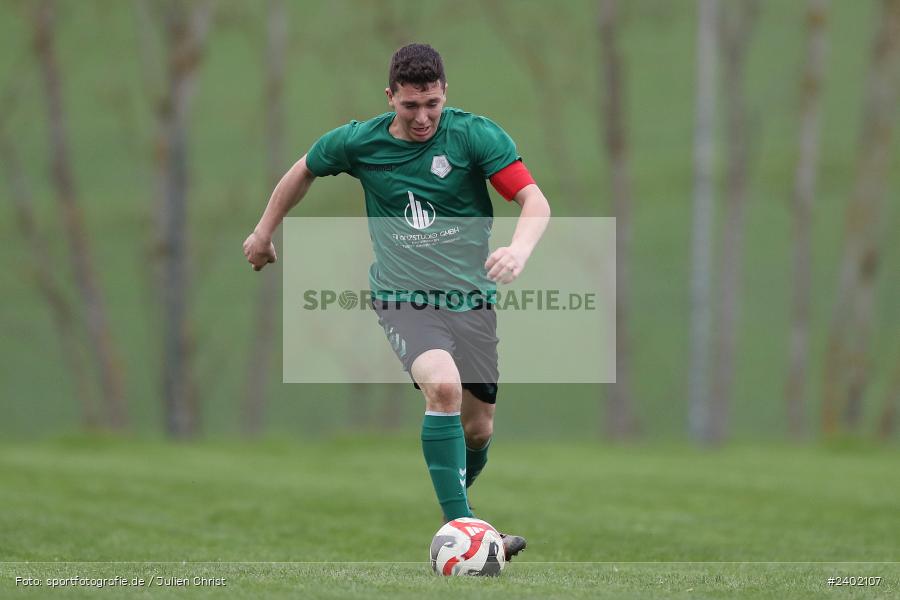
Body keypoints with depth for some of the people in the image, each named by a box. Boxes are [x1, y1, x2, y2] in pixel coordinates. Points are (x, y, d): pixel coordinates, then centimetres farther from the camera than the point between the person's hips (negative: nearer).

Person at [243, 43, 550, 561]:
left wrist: (520, 249, -37)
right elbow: (304, 172, 17)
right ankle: (458, 530, -31)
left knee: (478, 428, 8)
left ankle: (455, 505, 40)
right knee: (444, 385, -30)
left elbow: (535, 201, -16)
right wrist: (264, 234, 25)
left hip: (472, 299, 2)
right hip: (403, 298, -2)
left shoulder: (476, 135, -9)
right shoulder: (358, 143, -4)